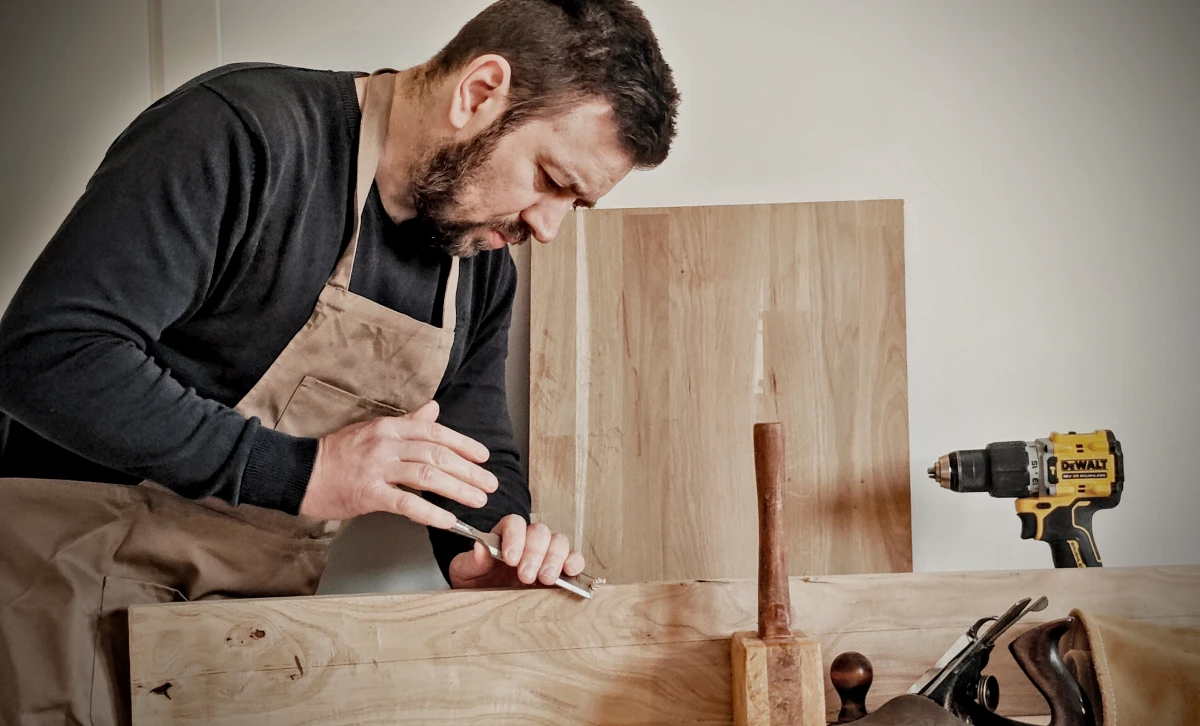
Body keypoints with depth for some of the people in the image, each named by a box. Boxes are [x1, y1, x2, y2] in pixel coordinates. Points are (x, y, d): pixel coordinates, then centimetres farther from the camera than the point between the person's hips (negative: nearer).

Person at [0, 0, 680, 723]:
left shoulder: (486, 266, 6)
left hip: (267, 616, 7)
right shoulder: (242, 133, -19)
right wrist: (297, 470, -28)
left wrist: (489, 549, -10)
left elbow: (479, 454, 15)